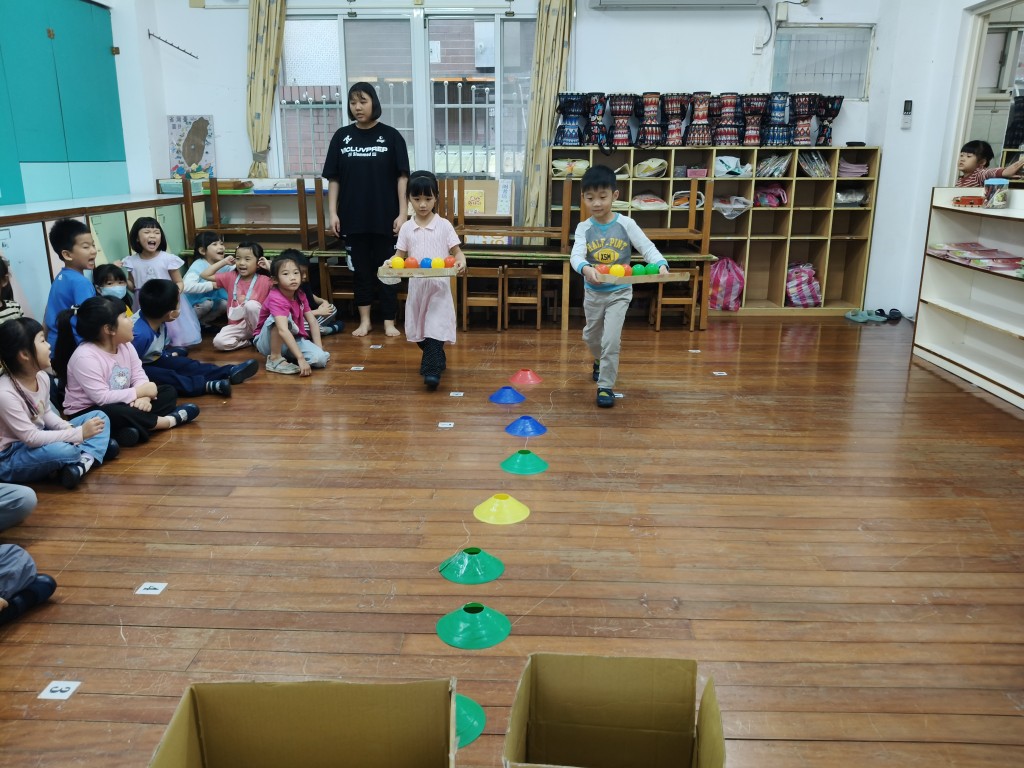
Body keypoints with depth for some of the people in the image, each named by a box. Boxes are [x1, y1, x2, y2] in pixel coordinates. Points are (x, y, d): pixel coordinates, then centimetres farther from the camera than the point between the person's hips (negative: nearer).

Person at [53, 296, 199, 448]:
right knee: (117, 414, -41)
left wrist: (144, 396, -24)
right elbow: (102, 398, -30)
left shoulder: (125, 345, 1)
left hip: (122, 405, 9)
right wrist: (140, 392, -23)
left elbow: (139, 376, -2)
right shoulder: (85, 357, -25)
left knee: (168, 392, 2)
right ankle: (170, 420, -18)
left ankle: (136, 426, -24)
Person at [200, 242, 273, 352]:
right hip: (237, 325, 3)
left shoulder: (264, 280, -5)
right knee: (218, 342, -24)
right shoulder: (231, 277, 7)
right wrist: (224, 262, 6)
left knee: (251, 304, -34)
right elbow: (204, 275, 8)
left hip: (257, 325, -3)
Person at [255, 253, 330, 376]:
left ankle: (285, 355, 5)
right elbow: (283, 330, -40)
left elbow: (312, 322, 0)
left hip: (291, 340, 6)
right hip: (267, 342, -6)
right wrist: (301, 358, -48)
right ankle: (275, 358, -22)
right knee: (281, 317, -34)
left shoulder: (300, 296, -3)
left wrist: (319, 350, -11)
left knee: (321, 359, -20)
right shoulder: (276, 298, -27)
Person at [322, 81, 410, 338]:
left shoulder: (391, 136, -1)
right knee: (360, 269, 10)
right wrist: (333, 213, -1)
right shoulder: (342, 136, 5)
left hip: (385, 217, -2)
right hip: (353, 218, 2)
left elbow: (402, 176, -3)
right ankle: (364, 320, 20)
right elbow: (333, 178, 6)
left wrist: (402, 213, -9)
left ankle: (389, 322, 14)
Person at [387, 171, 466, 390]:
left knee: (436, 326, -11)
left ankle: (432, 370, -10)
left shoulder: (444, 225, -3)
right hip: (416, 285, 4)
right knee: (418, 328, 14)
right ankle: (436, 358, 36)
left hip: (439, 285, -4)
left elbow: (456, 251, -2)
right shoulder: (406, 228, 4)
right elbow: (400, 255, 5)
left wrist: (461, 260, -25)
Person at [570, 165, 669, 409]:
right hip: (593, 293, 3)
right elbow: (576, 255, -24)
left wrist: (661, 265, -36)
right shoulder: (584, 228, -9)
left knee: (611, 340, -10)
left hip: (619, 292, -3)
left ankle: (605, 386, 4)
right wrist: (585, 268, -48)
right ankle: (601, 361, 54)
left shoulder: (626, 224, -10)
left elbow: (647, 247, -15)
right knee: (591, 336, 22)